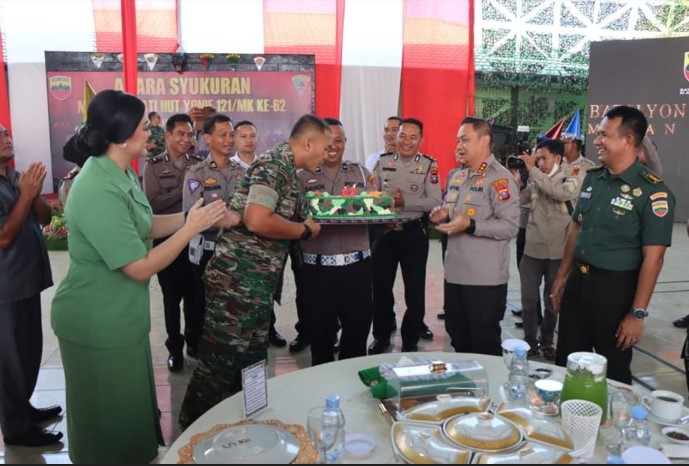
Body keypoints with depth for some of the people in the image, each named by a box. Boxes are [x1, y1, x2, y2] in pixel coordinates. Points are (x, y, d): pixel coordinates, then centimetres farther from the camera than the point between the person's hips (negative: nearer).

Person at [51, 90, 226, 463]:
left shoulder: (121, 174, 3)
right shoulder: (99, 191, -29)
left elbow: (144, 228, 9)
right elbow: (141, 268, -27)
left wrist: (191, 216, -3)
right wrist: (192, 228, -20)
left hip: (120, 316, 10)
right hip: (97, 324, -9)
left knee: (129, 407, 25)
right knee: (110, 418, 13)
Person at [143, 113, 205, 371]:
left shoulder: (199, 163, 6)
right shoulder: (153, 166, -2)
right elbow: (153, 203, -13)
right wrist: (183, 190, -16)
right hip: (167, 239, -2)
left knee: (195, 293, 11)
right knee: (172, 295, 9)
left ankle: (195, 341, 30)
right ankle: (175, 347, 24)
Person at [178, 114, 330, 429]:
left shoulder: (284, 168, 16)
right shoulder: (275, 164, -15)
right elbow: (257, 221, -27)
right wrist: (305, 231, -14)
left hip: (253, 282, 10)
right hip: (238, 280, -10)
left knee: (251, 361, 19)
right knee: (221, 362, 2)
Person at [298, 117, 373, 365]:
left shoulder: (360, 173, 11)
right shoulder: (303, 177, 4)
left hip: (357, 263, 2)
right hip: (317, 267, -2)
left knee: (358, 329, 11)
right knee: (320, 332, 9)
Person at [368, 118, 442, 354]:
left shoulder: (429, 165, -5)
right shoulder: (383, 162, 4)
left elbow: (435, 202, -14)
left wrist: (405, 202, -23)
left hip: (414, 233, -3)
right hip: (385, 232, 3)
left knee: (415, 289, 7)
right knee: (381, 286, 12)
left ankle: (410, 341, 24)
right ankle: (381, 336, 31)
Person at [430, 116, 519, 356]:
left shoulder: (499, 178, -13)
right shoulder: (456, 176, 13)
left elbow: (510, 226, -21)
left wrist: (469, 226, -27)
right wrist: (440, 217, 1)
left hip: (485, 279, -8)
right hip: (454, 274, 8)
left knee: (484, 343, 6)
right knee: (458, 338, 20)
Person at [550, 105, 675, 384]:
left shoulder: (652, 192, -15)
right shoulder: (592, 178, 5)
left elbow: (653, 258, -17)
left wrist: (637, 313, -17)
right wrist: (562, 277, 14)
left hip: (615, 289, -6)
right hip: (577, 282, 6)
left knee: (613, 370, 11)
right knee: (567, 366, 17)